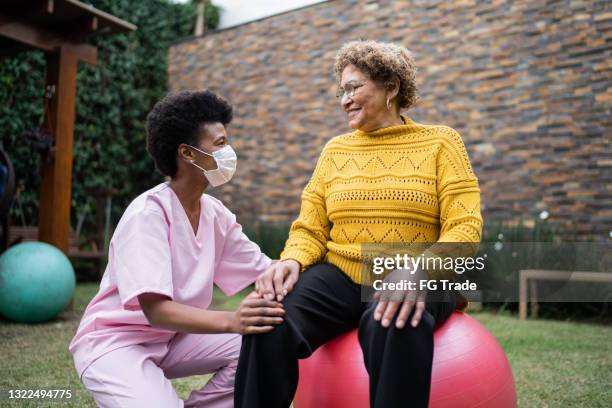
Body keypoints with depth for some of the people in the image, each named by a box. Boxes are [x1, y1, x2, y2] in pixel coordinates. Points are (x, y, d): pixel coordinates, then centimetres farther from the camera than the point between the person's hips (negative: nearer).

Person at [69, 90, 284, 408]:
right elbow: (156, 309, -32)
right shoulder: (148, 212, -23)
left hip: (171, 338, 6)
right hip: (114, 342, -6)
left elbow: (266, 270, 1)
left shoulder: (216, 214, -3)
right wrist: (231, 320, -47)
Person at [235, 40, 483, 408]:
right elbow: (310, 229, 9)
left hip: (415, 281, -2)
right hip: (341, 274, 3)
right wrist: (292, 260, -15)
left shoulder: (440, 142, 4)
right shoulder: (335, 150, 14)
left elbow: (465, 227, -7)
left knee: (392, 325, -39)